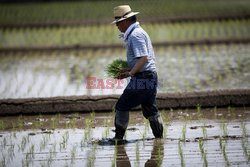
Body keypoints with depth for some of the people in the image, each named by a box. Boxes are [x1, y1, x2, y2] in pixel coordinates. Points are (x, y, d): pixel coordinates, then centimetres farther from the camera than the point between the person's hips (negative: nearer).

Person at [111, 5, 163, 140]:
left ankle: (118, 137, -1)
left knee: (122, 106, -4)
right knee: (150, 109, 12)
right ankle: (159, 137, 12)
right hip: (150, 77, 10)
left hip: (142, 78, -10)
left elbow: (144, 58, -22)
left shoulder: (135, 35, -13)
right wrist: (129, 69, 18)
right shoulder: (139, 32, 20)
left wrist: (131, 73, -28)